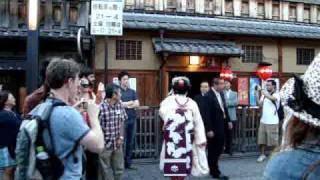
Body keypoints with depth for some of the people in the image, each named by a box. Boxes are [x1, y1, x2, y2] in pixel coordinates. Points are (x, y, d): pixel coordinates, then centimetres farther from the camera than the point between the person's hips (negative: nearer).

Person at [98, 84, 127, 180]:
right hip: (105, 144, -6)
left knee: (119, 168, 16)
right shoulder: (101, 108, -20)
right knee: (106, 170, 8)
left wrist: (121, 137, 2)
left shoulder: (120, 106, 0)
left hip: (117, 143, 6)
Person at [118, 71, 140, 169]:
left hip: (132, 119, 5)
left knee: (130, 142, 7)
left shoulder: (132, 91, 15)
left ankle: (128, 163, 15)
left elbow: (137, 104, 5)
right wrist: (130, 103, -2)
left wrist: (125, 104, -7)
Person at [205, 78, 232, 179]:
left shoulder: (221, 93, 3)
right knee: (213, 149, 6)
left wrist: (228, 120, 14)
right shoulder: (208, 96, -21)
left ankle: (212, 167, 37)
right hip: (213, 126, -8)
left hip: (221, 125, 8)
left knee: (220, 147, 17)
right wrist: (209, 129, -21)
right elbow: (207, 114, -21)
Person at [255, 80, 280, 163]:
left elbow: (271, 98, -31)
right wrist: (257, 94, -11)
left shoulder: (276, 95, -8)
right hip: (263, 121, 6)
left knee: (274, 140, 2)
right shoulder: (264, 95, 9)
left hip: (273, 122, -5)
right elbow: (260, 104, -1)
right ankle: (262, 154, 22)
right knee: (261, 139, 10)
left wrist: (261, 90, -27)